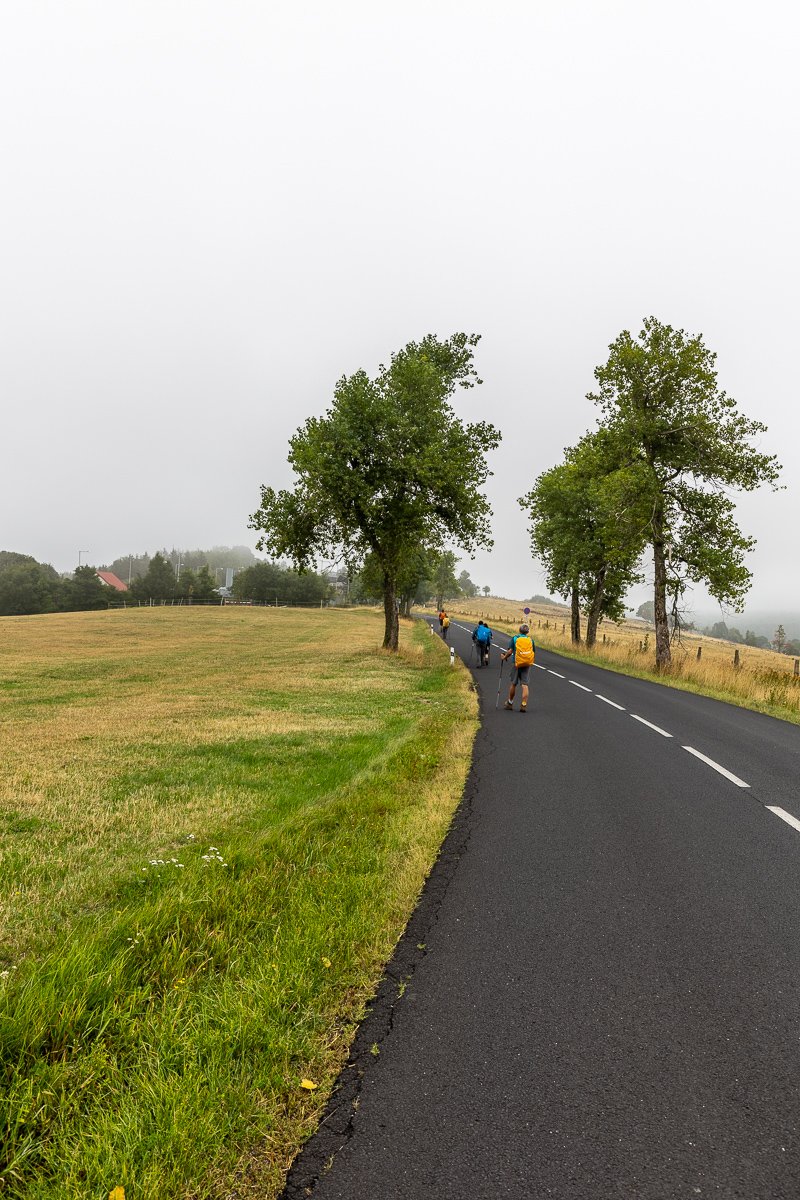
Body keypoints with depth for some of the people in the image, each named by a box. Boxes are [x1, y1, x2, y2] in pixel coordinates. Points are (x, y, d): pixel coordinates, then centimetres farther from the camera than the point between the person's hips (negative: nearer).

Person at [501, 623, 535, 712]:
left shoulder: (514, 638, 1)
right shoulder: (530, 639, 7)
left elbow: (510, 651, -7)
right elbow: (534, 653, 11)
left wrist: (504, 657, 11)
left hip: (517, 664, -1)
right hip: (527, 664, 1)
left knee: (513, 684, 11)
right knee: (525, 685, -1)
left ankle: (510, 703, 25)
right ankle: (524, 705, -6)